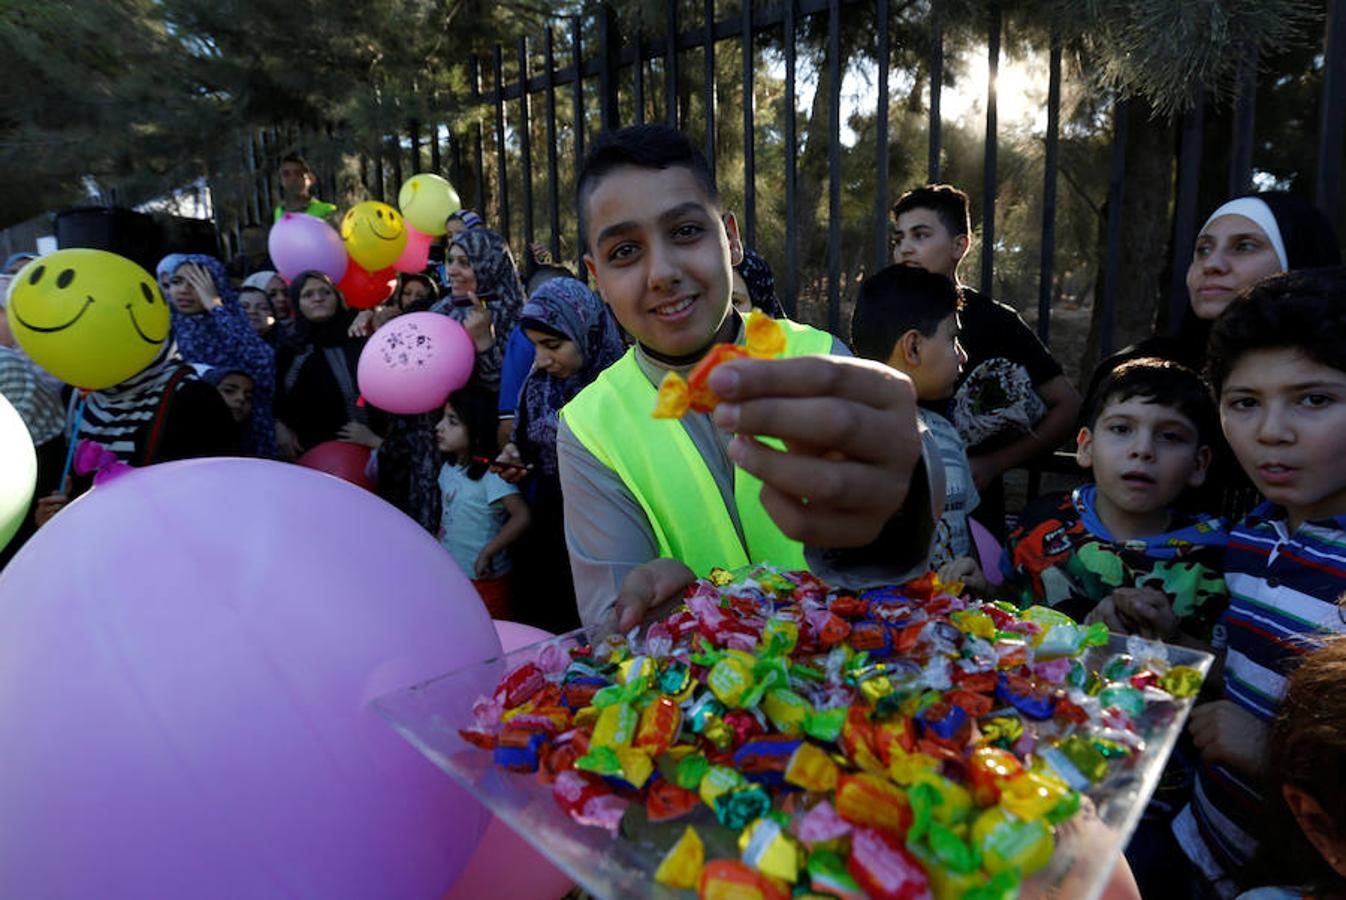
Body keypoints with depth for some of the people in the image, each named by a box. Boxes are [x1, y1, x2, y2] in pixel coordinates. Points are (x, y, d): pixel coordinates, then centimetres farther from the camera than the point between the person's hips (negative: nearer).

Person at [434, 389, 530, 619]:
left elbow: (522, 517, -31)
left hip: (483, 578, -7)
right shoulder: (448, 468, 2)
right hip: (449, 575, 7)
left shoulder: (490, 475, -23)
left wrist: (487, 553, -26)